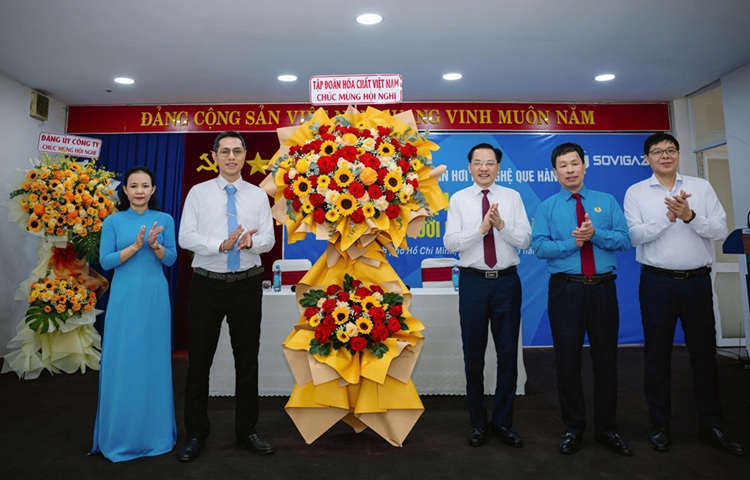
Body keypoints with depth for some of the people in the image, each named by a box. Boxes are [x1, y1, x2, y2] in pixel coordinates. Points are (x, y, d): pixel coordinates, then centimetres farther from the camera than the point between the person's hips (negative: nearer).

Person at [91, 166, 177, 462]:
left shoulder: (164, 220, 4)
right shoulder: (113, 221, 2)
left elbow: (171, 259, 0)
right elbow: (105, 262, -4)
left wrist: (154, 245, -19)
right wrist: (136, 246, -16)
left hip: (155, 297, 1)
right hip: (124, 298, -1)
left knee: (154, 360, 7)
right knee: (122, 362, 3)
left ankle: (155, 432, 22)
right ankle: (121, 435, 19)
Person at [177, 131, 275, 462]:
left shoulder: (258, 195, 5)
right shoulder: (198, 193, 2)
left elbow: (268, 239, -3)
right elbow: (186, 238, -7)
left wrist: (250, 242, -25)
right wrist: (221, 245, -23)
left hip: (247, 285, 1)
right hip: (206, 285, -1)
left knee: (247, 361, 10)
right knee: (199, 361, 9)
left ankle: (246, 431, 27)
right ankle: (196, 434, 27)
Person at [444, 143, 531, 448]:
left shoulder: (512, 197, 4)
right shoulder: (459, 199, 1)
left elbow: (525, 240, -2)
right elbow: (450, 242, -8)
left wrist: (501, 225, -19)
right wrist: (481, 228, -20)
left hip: (507, 282, 1)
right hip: (473, 282, -1)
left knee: (508, 354, 9)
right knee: (473, 355, 9)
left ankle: (503, 421, 28)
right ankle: (478, 423, 28)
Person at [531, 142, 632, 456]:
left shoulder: (607, 201, 9)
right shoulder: (546, 208, 5)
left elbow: (624, 240, -2)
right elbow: (539, 247, -7)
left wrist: (595, 234, -18)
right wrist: (573, 243, -18)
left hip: (603, 289, 2)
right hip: (565, 289, -1)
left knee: (606, 358, 10)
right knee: (567, 360, 6)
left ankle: (607, 428, 28)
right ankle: (572, 429, 23)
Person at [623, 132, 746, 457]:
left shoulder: (701, 187, 6)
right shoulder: (636, 192, 0)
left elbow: (720, 230, -2)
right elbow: (635, 235, -10)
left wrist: (690, 216, -18)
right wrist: (668, 217, -22)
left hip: (698, 281, 2)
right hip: (658, 282, -2)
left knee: (704, 352, 10)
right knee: (657, 354, 7)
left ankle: (711, 426, 26)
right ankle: (660, 425, 21)